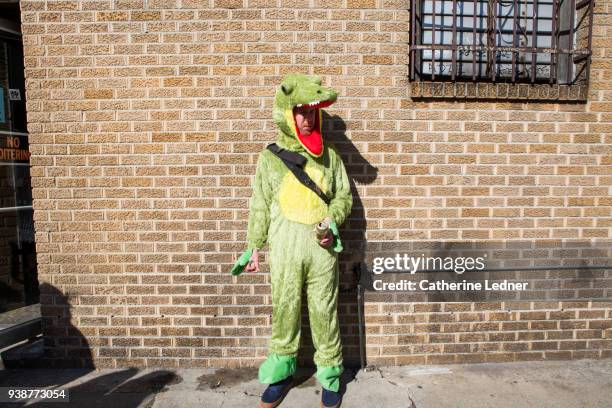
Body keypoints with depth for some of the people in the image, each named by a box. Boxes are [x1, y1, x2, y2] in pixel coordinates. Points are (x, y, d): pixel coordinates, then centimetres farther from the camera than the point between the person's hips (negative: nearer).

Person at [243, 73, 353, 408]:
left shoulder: (328, 154, 5)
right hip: (284, 248, 0)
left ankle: (330, 372, 29)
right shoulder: (270, 156, 3)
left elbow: (344, 194, 11)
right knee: (284, 310, 11)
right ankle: (282, 369, 33)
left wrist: (332, 221, -8)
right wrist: (254, 248, 5)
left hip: (321, 247, 0)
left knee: (324, 311, 8)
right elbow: (259, 205, 6)